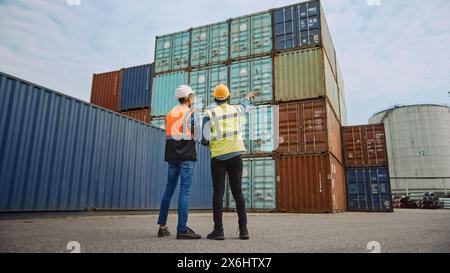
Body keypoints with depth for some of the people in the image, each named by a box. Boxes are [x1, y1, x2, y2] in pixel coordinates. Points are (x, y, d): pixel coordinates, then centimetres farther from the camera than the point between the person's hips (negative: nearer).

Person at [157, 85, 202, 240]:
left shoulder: (170, 114, 15)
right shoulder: (190, 113, -3)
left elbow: (169, 134, 12)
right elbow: (196, 134, -6)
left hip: (172, 155, 6)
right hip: (187, 155, -6)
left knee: (169, 189, 12)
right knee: (185, 190, -7)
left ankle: (162, 226, 16)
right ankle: (182, 229, -9)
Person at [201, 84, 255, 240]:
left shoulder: (209, 114, -2)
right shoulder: (237, 110, 8)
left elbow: (205, 140, -7)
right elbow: (244, 106, 35)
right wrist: (247, 98, 57)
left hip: (218, 156, -2)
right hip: (235, 154, 2)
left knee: (218, 193, 0)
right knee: (237, 192, 5)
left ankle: (218, 230, -2)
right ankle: (243, 229, 4)